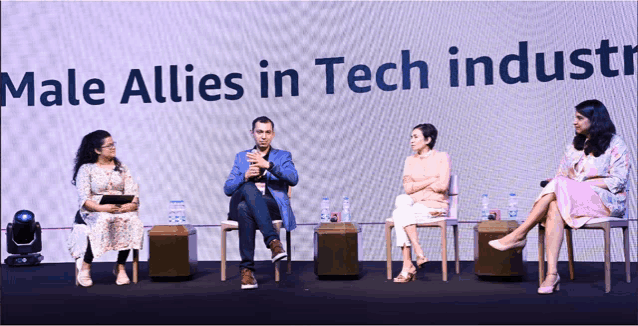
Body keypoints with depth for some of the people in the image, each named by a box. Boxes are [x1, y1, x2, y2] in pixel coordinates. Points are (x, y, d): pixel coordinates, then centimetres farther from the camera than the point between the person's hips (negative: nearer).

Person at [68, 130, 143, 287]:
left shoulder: (121, 167, 15)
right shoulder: (86, 169, 3)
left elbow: (132, 191, 5)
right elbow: (84, 199, -7)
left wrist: (133, 204, -18)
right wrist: (101, 207, -25)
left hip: (121, 209, 3)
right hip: (94, 211, -3)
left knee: (132, 221, -32)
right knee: (104, 221, -38)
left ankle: (120, 267, -20)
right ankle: (85, 266, -20)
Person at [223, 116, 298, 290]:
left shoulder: (283, 156, 19)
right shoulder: (241, 157, 25)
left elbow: (293, 179, -4)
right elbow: (227, 189, 13)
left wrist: (267, 165, -16)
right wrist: (245, 176, -7)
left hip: (272, 207, -2)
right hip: (241, 202, 2)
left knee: (245, 208, -37)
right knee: (249, 188, -36)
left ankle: (247, 269, -36)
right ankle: (273, 241, -44)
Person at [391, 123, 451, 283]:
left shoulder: (442, 157, 1)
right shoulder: (410, 160, 13)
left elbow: (442, 186, -12)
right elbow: (407, 188, 0)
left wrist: (417, 185, -3)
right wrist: (432, 180, -6)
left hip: (436, 206, -4)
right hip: (414, 204, 4)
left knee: (399, 213, -28)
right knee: (401, 199, -31)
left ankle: (407, 266, -25)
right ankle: (419, 254, -31)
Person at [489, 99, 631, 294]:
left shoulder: (615, 144, 1)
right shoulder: (576, 144, 21)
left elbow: (619, 181, -9)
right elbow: (564, 172, 16)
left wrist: (582, 183, -15)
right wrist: (570, 174, -8)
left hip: (608, 201, -5)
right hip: (574, 198, 5)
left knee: (558, 187, -30)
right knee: (554, 209, -32)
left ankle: (518, 235, -28)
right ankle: (552, 273, -42)